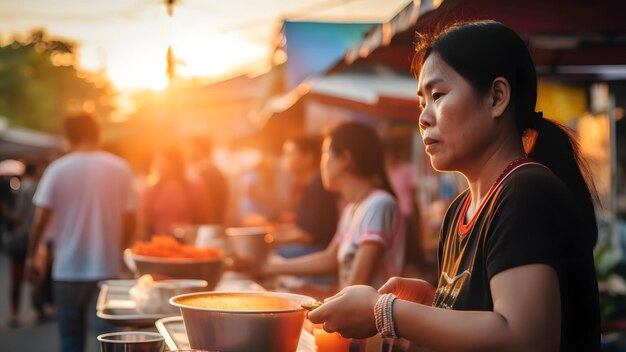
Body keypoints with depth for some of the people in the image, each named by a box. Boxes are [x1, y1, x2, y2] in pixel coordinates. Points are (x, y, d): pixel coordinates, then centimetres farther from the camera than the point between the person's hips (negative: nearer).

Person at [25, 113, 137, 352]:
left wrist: (31, 256, 5)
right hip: (107, 269, 0)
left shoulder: (57, 169, -4)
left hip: (67, 270, 0)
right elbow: (129, 220, 0)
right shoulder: (120, 169, -1)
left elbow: (41, 218, -7)